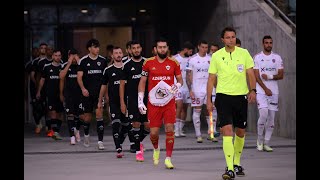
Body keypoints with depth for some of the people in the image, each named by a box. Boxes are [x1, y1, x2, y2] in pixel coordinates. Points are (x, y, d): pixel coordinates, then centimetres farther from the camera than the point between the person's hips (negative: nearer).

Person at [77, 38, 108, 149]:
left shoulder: (103, 60, 5)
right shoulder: (83, 61, -1)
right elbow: (79, 77, -3)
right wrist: (83, 88, -19)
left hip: (100, 92, 0)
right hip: (87, 93, 0)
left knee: (99, 114, -12)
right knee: (87, 117, 8)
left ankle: (100, 141, -11)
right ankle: (86, 135, 38)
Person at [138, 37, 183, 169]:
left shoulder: (174, 63, 3)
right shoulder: (148, 63, 3)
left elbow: (180, 79, 11)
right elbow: (142, 82, 8)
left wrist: (177, 86, -13)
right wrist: (140, 101, 3)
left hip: (169, 102, 0)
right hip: (153, 102, 0)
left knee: (169, 129, -9)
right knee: (153, 132, 1)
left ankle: (168, 159, -2)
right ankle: (156, 149, 34)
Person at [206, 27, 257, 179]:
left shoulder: (244, 53, 4)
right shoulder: (216, 56, 2)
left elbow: (250, 74, 4)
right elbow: (211, 79, 5)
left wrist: (252, 90, -12)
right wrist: (209, 100, 1)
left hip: (241, 96, 2)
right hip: (223, 97, -2)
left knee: (240, 132, 12)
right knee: (227, 130, -15)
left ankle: (237, 163, 32)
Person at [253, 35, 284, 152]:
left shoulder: (277, 58, 9)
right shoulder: (257, 57, 1)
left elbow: (281, 75, 4)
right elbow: (256, 76, -5)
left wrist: (270, 77, -13)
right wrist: (266, 89, -12)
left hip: (274, 92, 3)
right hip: (261, 91, -3)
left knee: (271, 118, 2)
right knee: (263, 114, -18)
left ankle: (266, 143, 9)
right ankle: (260, 139, 0)